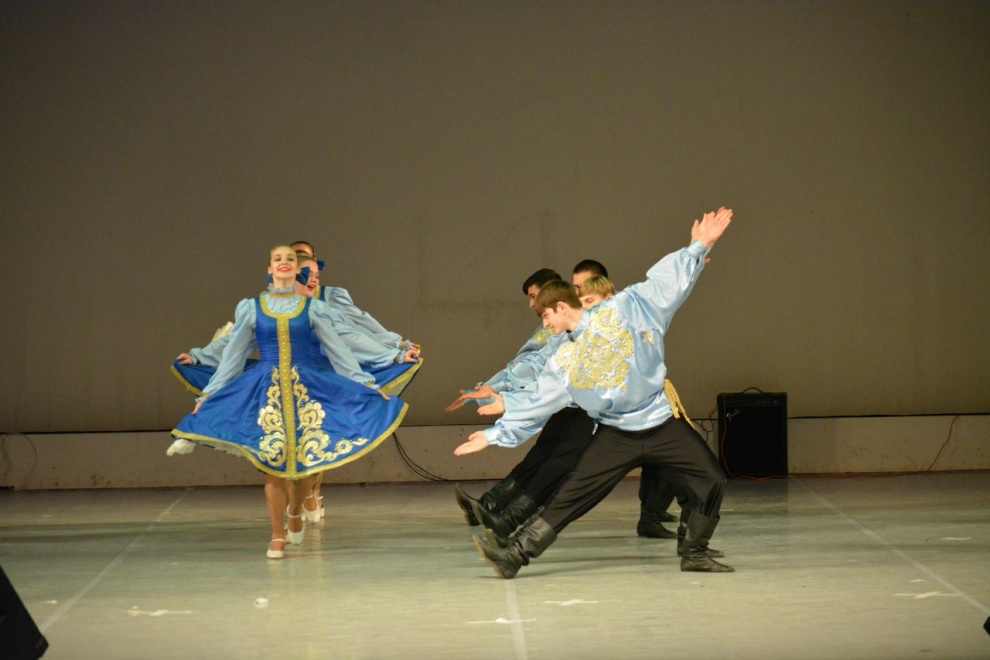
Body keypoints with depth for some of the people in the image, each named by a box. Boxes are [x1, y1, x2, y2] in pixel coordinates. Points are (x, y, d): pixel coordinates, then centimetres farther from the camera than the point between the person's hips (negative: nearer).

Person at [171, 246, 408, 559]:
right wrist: (209, 394, 6)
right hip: (266, 392, 0)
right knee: (273, 466, -4)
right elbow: (233, 356, 9)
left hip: (308, 389, 0)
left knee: (306, 463, 0)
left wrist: (366, 383, 0)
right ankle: (278, 536, 7)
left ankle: (295, 512, 31)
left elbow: (338, 350, 6)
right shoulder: (251, 308, 5)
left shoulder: (313, 308, 4)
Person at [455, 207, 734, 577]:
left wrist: (698, 247, -11)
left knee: (711, 480, -7)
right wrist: (495, 434, 5)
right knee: (570, 495, -9)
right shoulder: (562, 363, 5)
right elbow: (536, 405, 8)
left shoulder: (624, 309, -3)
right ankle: (514, 556, -11)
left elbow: (669, 281, -3)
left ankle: (695, 555, 12)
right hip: (616, 433, 1)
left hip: (662, 424, -1)